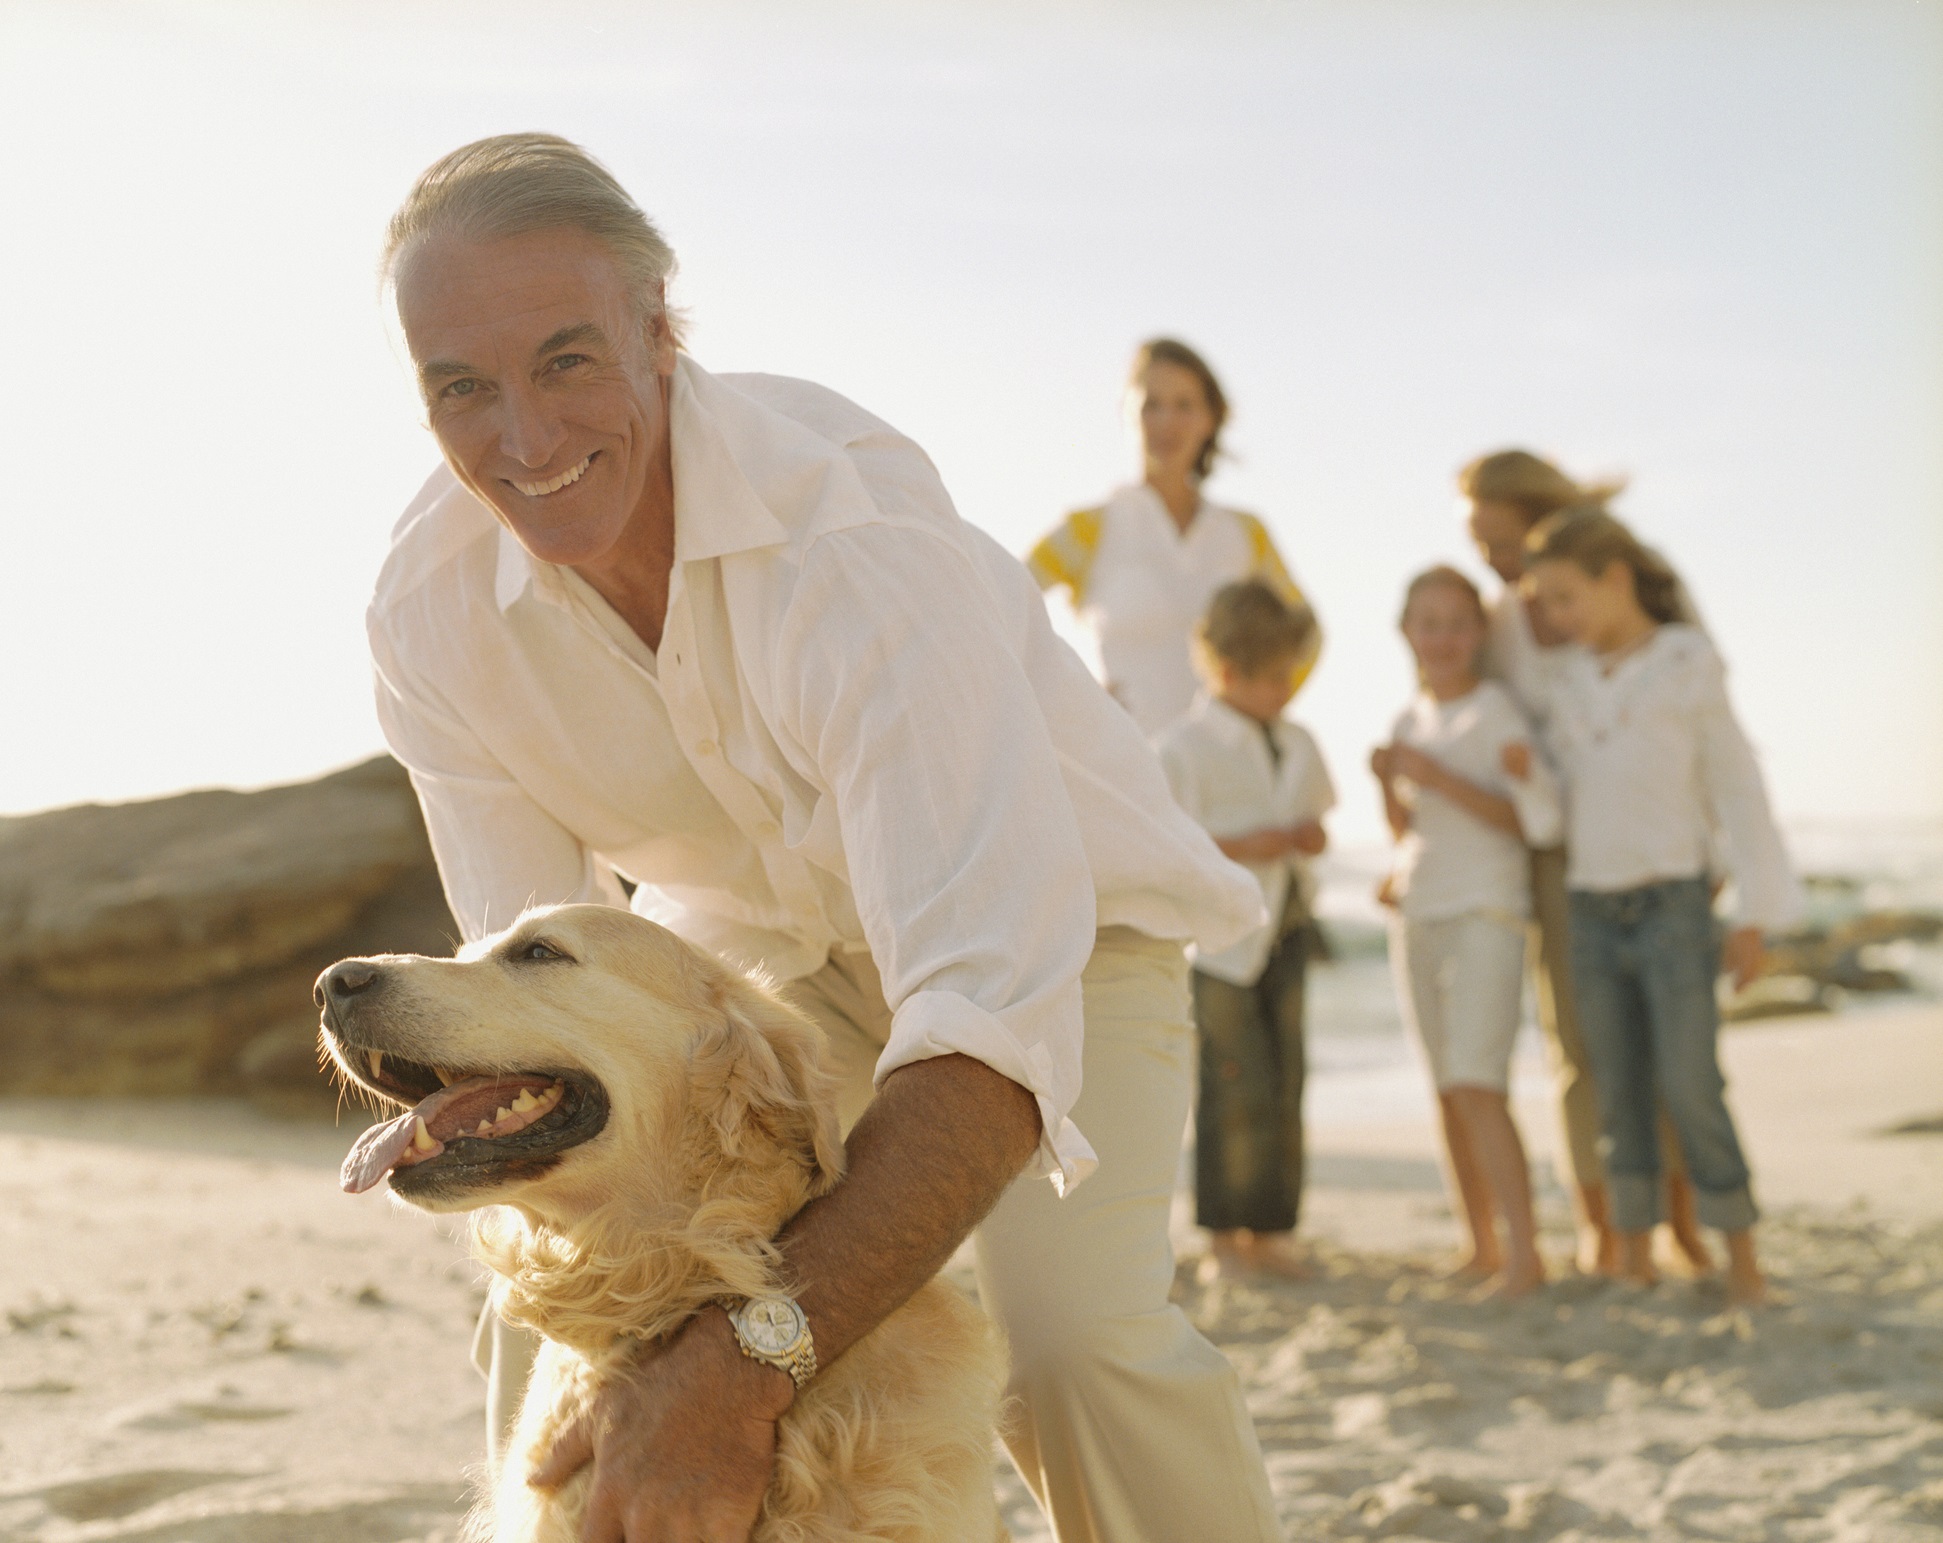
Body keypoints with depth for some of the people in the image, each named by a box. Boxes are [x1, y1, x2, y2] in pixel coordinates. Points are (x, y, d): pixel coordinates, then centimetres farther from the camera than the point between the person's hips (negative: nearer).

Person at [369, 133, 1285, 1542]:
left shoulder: (853, 535, -38)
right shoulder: (434, 607, -20)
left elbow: (997, 1016, -45)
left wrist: (746, 1361, -53)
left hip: (1045, 913, -4)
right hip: (757, 935, 5)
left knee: (1077, 1346, -26)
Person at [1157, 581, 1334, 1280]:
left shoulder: (1299, 745, 13)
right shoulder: (1183, 749, -9)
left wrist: (1307, 835, -2)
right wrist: (1238, 848, -21)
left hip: (1285, 928, 6)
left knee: (1285, 1081, 5)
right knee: (1237, 1084, -8)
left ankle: (1269, 1232, 14)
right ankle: (1223, 1236, 2)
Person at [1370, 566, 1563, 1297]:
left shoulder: (1494, 711, -7)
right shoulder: (1410, 719, 12)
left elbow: (1540, 819, -16)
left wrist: (1440, 779, -20)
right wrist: (1389, 783, -1)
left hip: (1486, 914, -7)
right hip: (1418, 916, 7)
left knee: (1476, 1085, -16)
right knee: (1448, 1091, 8)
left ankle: (1524, 1253, -15)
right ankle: (1481, 1247, 15)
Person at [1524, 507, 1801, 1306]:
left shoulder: (1690, 667, -6)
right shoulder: (1570, 682, 7)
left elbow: (1736, 790, -4)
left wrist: (1755, 916, -5)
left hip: (1674, 905, -4)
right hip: (1593, 912, 4)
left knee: (1690, 1087, -9)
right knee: (1619, 1091, 4)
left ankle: (1740, 1254, 2)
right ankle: (1632, 1255, 11)